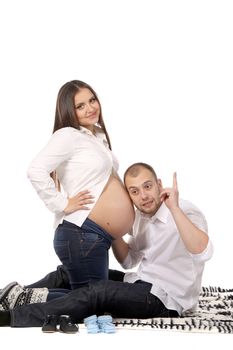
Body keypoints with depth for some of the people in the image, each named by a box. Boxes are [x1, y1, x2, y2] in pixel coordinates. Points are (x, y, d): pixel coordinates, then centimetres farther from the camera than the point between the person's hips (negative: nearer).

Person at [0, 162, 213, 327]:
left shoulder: (185, 212, -17)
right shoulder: (143, 216, 9)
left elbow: (203, 252, -36)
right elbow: (128, 261, 17)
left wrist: (174, 208, -39)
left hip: (165, 300, -9)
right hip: (142, 285, 9)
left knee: (98, 292, -30)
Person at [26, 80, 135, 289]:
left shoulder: (98, 135, 17)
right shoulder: (68, 135, -10)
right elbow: (36, 171, -22)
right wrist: (62, 204, -18)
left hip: (99, 237, 9)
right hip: (81, 235, -9)